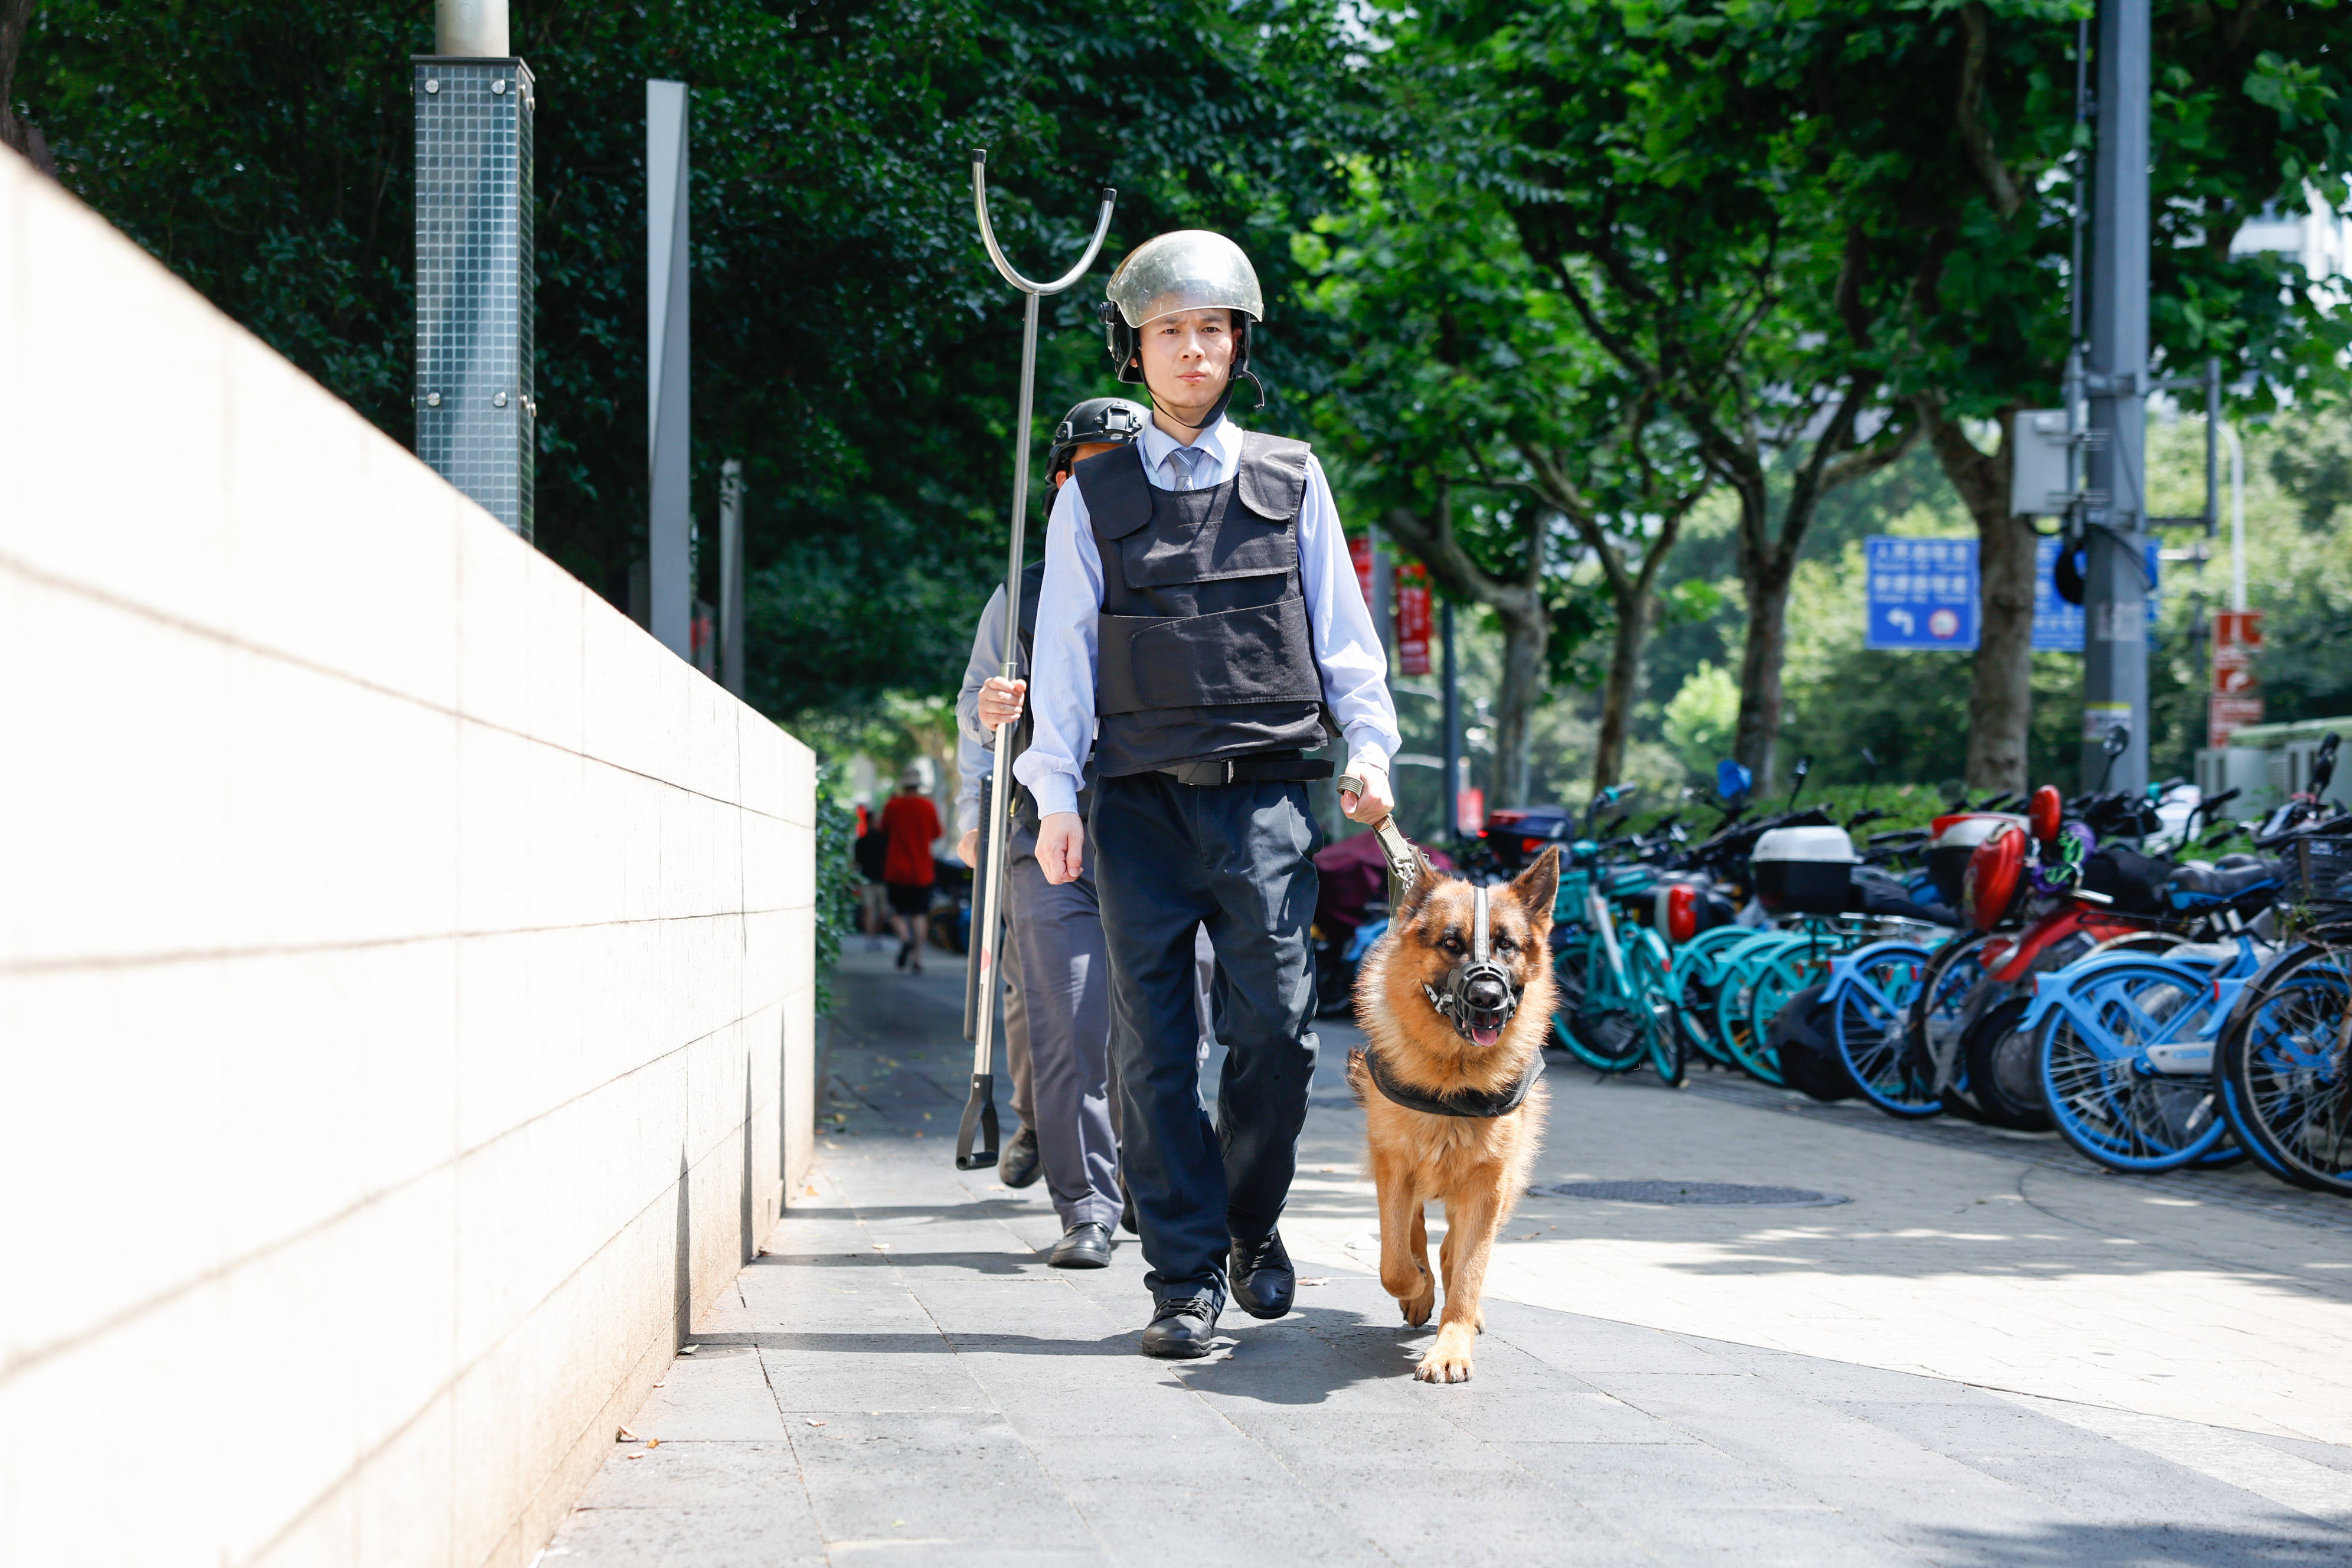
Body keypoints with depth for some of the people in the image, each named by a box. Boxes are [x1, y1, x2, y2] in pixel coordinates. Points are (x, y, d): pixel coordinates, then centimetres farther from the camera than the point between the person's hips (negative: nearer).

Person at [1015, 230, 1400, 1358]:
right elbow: (1064, 651, 9)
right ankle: (1187, 1276, 2)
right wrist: (1055, 798, 2)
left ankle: (1253, 1227, 18)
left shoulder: (1289, 479, 12)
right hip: (1141, 801, 0)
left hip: (1265, 793, 0)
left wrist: (1370, 746, 1)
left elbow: (1341, 627, 13)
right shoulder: (1094, 496, 10)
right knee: (1155, 1043, -3)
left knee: (1275, 1029, -5)